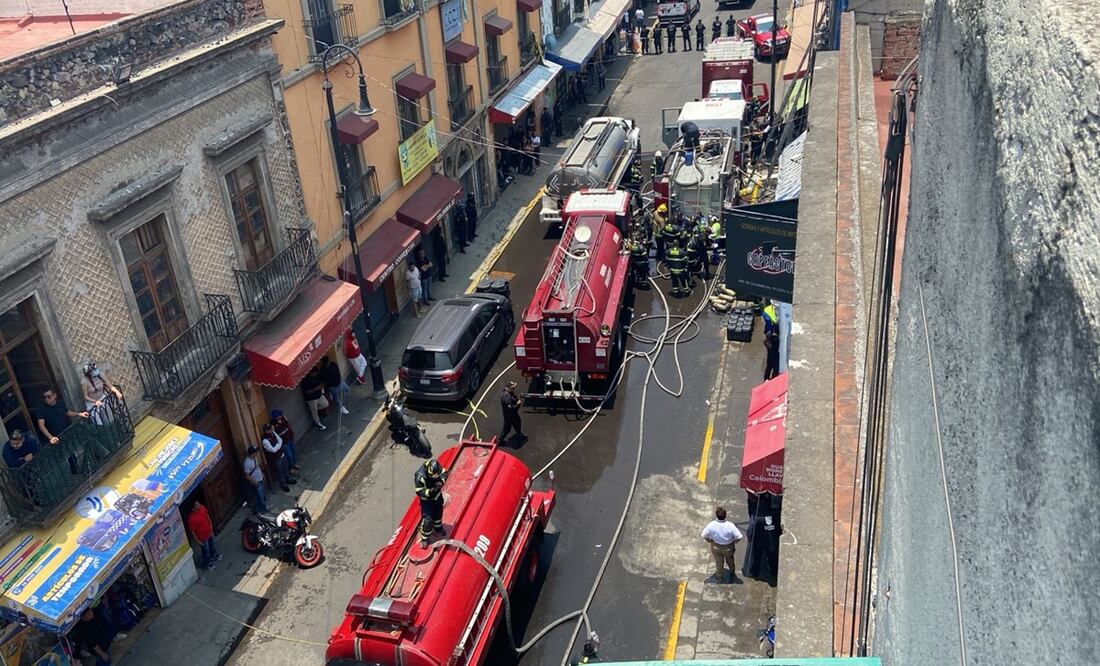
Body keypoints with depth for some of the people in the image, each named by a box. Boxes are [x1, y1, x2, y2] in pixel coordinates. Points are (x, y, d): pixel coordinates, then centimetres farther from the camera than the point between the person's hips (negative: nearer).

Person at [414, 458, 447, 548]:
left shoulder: (436, 467, -27)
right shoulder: (420, 477, -39)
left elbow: (444, 473, -8)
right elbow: (419, 492, -30)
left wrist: (441, 481, -27)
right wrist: (430, 491, -44)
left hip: (437, 495, 5)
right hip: (427, 499, -5)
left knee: (438, 512, 27)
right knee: (427, 519, -5)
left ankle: (438, 528, 56)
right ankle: (424, 539, 19)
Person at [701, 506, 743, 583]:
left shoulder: (711, 525, -30)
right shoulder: (730, 526, -33)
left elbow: (704, 536, -17)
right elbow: (738, 537, -25)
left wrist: (711, 541, 2)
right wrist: (733, 542, -3)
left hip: (716, 547, 0)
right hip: (728, 548, 0)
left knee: (719, 563, 26)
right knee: (730, 560, 32)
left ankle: (719, 578, 50)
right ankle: (732, 573, 60)